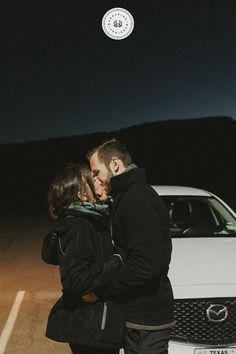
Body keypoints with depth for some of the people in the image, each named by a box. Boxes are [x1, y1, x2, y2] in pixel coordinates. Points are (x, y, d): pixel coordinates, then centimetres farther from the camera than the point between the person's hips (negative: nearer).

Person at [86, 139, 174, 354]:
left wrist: (101, 292, -17)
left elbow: (145, 264, -26)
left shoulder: (139, 199, -18)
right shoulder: (131, 196, 14)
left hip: (145, 319, -9)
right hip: (144, 314, 9)